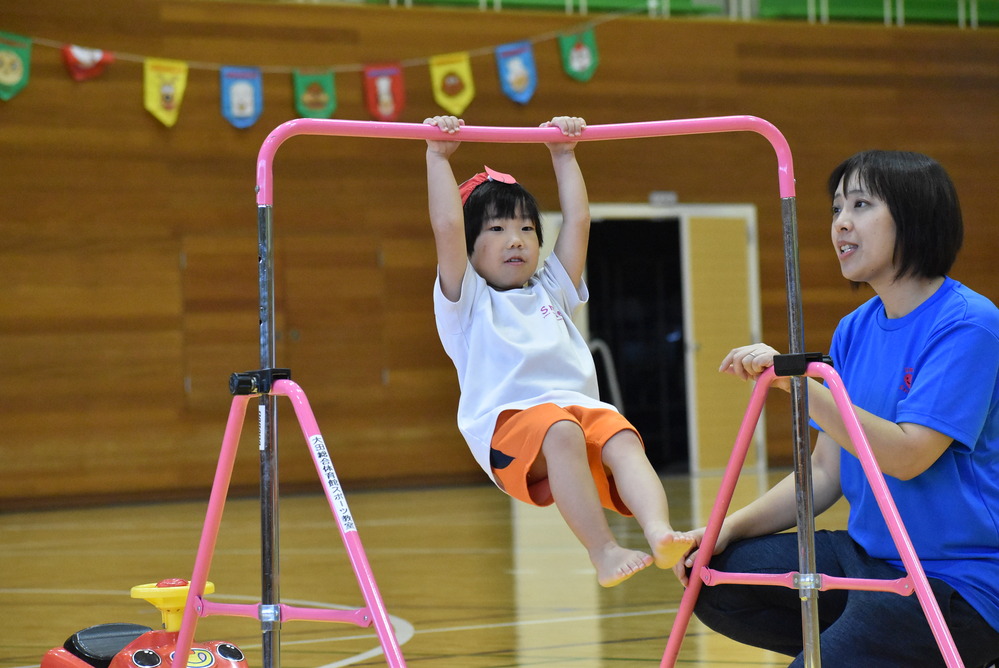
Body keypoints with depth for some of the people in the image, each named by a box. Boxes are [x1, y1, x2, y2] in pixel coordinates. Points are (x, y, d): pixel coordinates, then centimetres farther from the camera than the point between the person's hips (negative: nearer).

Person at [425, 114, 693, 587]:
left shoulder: (551, 291, 34)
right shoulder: (467, 300, 19)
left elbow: (578, 220, 32)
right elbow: (446, 227, 5)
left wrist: (564, 156, 33)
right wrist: (439, 157, 8)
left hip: (582, 409, 5)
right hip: (509, 421, -4)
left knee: (623, 441, -29)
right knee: (561, 434, -38)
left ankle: (660, 533, -52)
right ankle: (603, 553, -45)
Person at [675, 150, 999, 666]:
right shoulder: (855, 331, 9)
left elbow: (907, 456, -25)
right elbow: (826, 472, 9)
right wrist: (729, 528, -4)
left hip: (955, 581, -8)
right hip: (868, 557, 8)